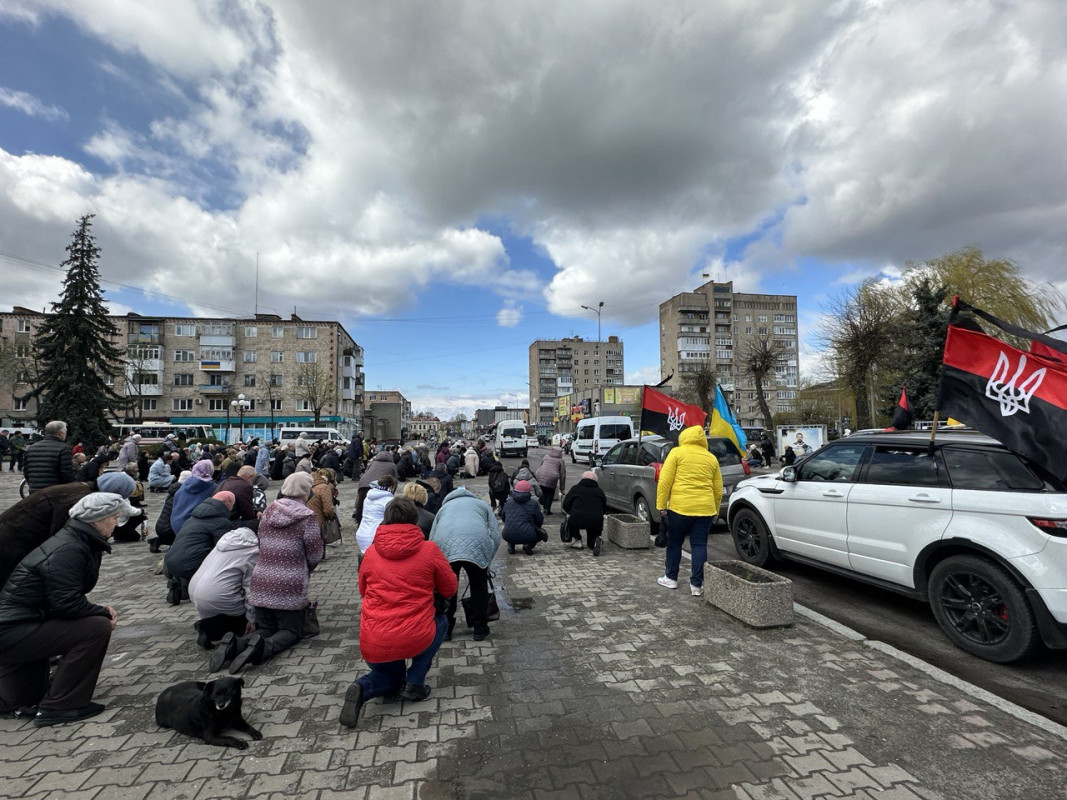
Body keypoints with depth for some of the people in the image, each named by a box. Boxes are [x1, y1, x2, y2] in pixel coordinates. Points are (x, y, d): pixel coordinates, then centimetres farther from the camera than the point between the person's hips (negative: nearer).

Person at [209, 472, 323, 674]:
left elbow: (261, 546, 15)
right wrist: (304, 571, 16)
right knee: (292, 631, 11)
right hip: (289, 586, -5)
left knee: (265, 629, 20)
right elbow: (315, 555, -6)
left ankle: (235, 645, -9)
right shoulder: (306, 517, -11)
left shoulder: (268, 511, 5)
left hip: (260, 582, 5)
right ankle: (264, 648, -19)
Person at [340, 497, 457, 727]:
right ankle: (414, 684, 13)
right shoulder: (429, 549, -5)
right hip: (413, 639, -4)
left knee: (391, 677, 34)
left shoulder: (371, 552, 4)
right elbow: (450, 590, 7)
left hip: (372, 645, 4)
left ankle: (362, 688, 1)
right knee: (441, 621, 29)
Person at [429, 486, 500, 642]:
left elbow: (431, 540, 25)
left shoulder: (444, 506, 36)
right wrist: (487, 561, 30)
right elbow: (496, 537, 20)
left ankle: (445, 629, 31)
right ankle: (480, 629, 29)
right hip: (477, 544, -1)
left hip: (444, 545, 1)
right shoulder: (482, 504, 33)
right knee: (479, 587, 21)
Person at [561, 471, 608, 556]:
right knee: (592, 542, 25)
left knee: (570, 518, 32)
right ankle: (597, 540, -9)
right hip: (596, 523, 2)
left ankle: (576, 540, 21)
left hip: (577, 520, -2)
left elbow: (565, 506, 9)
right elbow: (604, 510, 22)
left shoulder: (575, 488, 10)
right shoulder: (599, 491, 17)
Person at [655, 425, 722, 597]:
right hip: (705, 508, 3)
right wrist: (714, 510, 23)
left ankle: (671, 578, 22)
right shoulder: (712, 458, 12)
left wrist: (661, 505, -3)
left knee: (674, 543, 12)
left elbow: (665, 481, -7)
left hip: (679, 507, -3)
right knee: (699, 546, 8)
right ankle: (696, 585, 9)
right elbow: (718, 489, 15)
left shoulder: (677, 452, 0)